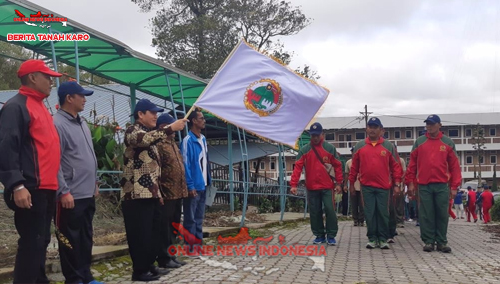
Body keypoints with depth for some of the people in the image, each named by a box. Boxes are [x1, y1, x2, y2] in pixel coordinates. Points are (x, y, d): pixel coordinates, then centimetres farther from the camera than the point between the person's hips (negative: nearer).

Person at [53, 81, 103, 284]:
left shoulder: (82, 123, 14)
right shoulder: (58, 124, -13)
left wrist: (94, 182, 19)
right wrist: (64, 191, -20)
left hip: (88, 194, 9)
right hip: (71, 195, -9)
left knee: (86, 238, 15)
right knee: (70, 240, 3)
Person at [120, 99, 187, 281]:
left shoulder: (151, 135, 23)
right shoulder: (133, 131, -5)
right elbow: (144, 139, -32)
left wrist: (158, 191, 22)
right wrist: (171, 128, -35)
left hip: (151, 193, 9)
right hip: (137, 194, -9)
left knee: (153, 233, 13)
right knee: (141, 234, -5)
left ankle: (149, 266, 23)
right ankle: (139, 271, 3)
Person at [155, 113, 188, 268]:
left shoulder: (172, 143, 19)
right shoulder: (159, 144, -11)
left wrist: (183, 189, 18)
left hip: (178, 193, 9)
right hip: (167, 194, -9)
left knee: (174, 227, 15)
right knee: (165, 227, -1)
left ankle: (171, 255, 23)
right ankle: (164, 258, 6)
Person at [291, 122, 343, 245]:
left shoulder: (330, 148, 2)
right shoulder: (304, 150, 2)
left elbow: (337, 166, 4)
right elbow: (298, 167, -5)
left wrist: (338, 183, -1)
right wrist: (293, 184, -13)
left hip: (327, 187, -1)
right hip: (311, 188, 1)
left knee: (330, 210, -5)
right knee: (315, 212, 7)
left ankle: (331, 236, 6)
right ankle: (319, 235, 19)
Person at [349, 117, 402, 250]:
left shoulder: (389, 146, 4)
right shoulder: (359, 146, 6)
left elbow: (395, 166, 4)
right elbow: (354, 167, 9)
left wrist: (397, 183, -2)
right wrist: (351, 183, 9)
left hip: (383, 186, -1)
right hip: (366, 187, 1)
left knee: (383, 213, 2)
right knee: (369, 214, 3)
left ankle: (383, 239, 12)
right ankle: (372, 238, 12)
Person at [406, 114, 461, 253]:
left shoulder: (448, 142, 6)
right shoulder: (419, 142, 6)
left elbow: (454, 165, 5)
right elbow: (412, 164, 7)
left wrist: (454, 186, 0)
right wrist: (410, 182, 1)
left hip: (442, 186, 0)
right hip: (424, 186, 0)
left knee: (442, 215, 3)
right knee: (426, 215, 2)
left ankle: (442, 241, 12)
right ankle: (428, 241, 9)